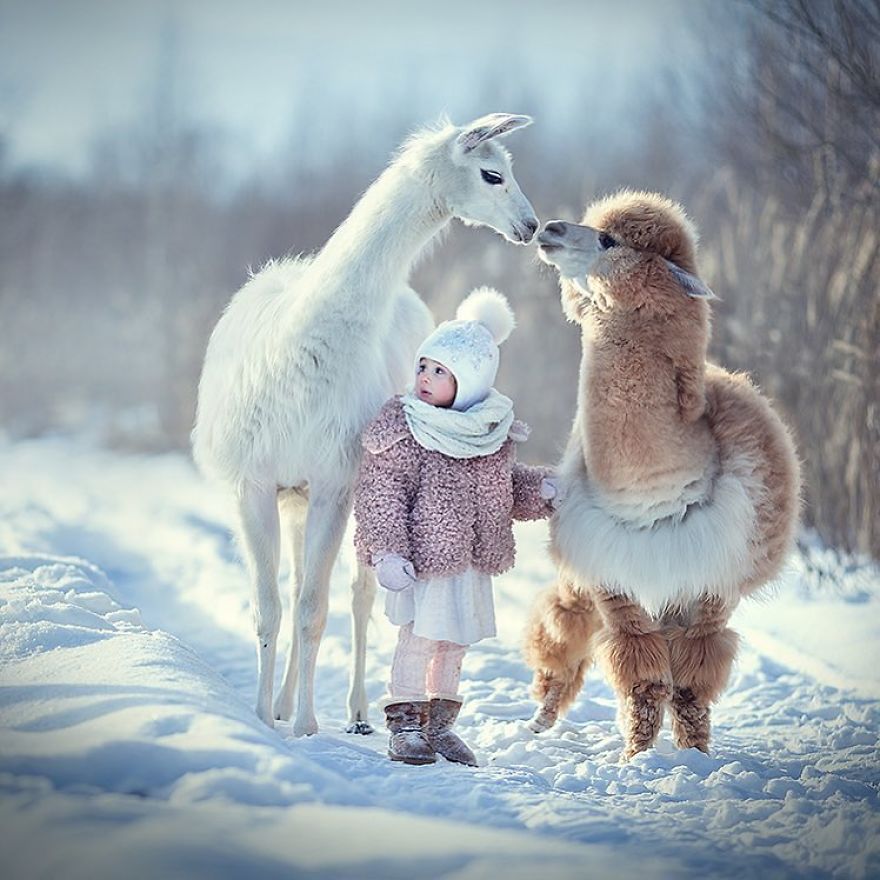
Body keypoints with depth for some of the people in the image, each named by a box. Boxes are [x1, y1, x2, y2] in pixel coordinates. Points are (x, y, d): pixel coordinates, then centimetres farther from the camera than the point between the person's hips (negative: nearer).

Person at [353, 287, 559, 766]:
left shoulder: (495, 429, 5)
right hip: (422, 555, -6)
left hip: (472, 559, 6)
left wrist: (539, 489, 0)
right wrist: (388, 550, -21)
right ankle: (405, 725, 6)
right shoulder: (401, 425, -12)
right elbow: (379, 488, -14)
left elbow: (505, 484, 19)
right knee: (419, 636, -7)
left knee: (455, 641, 14)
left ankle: (440, 724, 28)